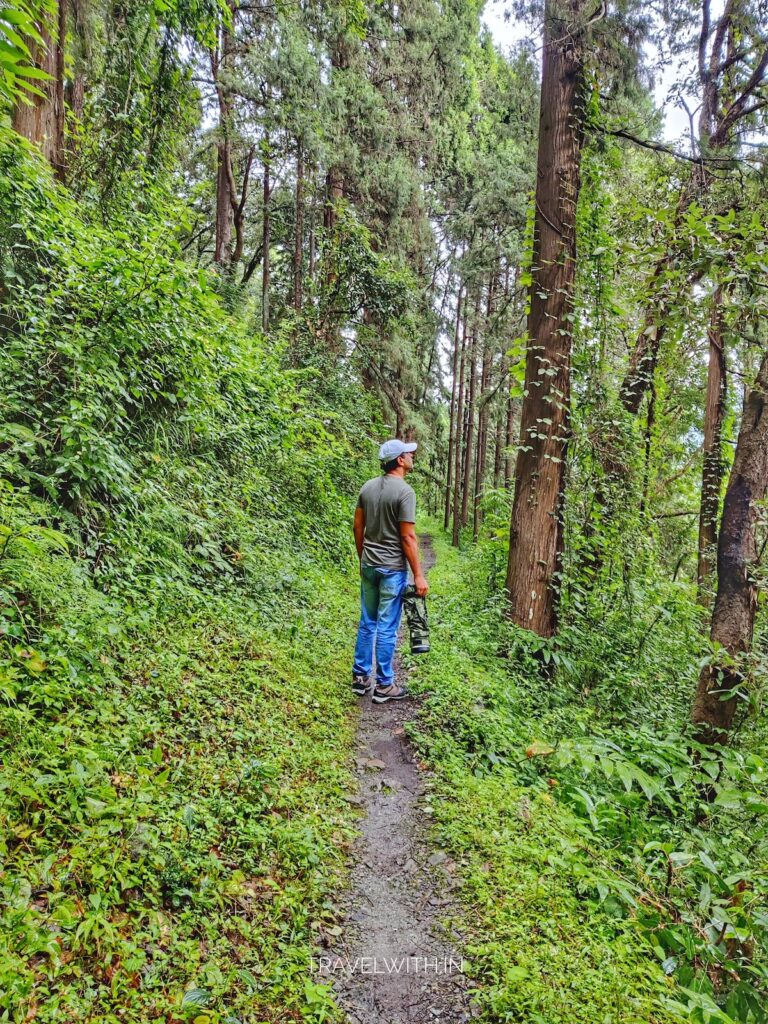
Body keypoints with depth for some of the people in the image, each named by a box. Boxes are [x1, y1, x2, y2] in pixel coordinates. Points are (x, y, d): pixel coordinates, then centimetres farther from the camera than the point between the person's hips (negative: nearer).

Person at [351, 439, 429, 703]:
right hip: (393, 569, -7)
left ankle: (360, 677, 24)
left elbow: (358, 528, 11)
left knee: (367, 624, 16)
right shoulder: (404, 491, -15)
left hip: (369, 566, 7)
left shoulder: (367, 487, 6)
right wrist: (418, 575, -13)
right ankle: (384, 685, 11)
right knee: (387, 628, 1)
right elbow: (407, 537, -18)